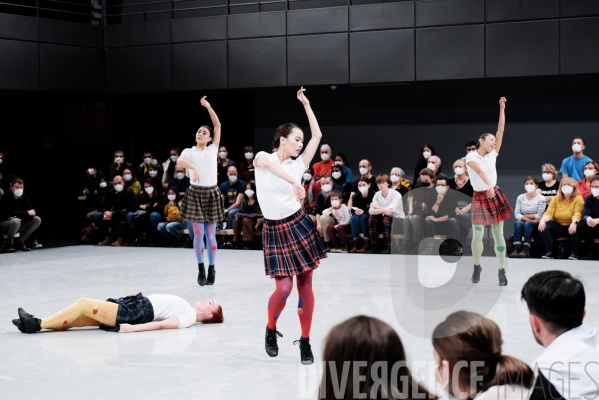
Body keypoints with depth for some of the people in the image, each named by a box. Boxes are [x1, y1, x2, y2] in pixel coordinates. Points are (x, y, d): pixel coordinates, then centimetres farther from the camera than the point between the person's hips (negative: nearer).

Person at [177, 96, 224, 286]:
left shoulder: (213, 149, 8)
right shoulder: (189, 151, 4)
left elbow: (218, 125, 1)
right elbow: (179, 162, -18)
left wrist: (208, 107, -5)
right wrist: (193, 167, -36)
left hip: (211, 193, 1)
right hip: (195, 193, -1)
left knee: (211, 234, 4)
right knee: (198, 233, -1)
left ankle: (211, 269, 12)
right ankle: (201, 269, 10)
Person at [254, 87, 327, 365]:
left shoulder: (298, 164, 7)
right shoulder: (263, 158, -2)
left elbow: (317, 135, 7)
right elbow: (267, 162, -27)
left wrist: (306, 104, 11)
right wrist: (295, 183, -41)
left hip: (299, 226, 3)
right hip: (275, 230, -3)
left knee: (305, 286, 2)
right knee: (284, 288, -11)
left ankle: (305, 341, 13)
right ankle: (271, 330, 17)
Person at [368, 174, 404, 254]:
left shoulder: (396, 195, -18)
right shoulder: (377, 195, -4)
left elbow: (389, 211, -31)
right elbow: (371, 211, -17)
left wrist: (377, 207, -15)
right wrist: (383, 210, -35)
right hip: (383, 221, 5)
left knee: (386, 218, -33)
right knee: (372, 218, -20)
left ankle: (387, 248, -22)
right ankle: (375, 247, -11)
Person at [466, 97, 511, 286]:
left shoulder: (493, 155, 7)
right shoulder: (471, 156, -4)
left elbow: (501, 130, 4)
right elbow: (479, 170, -23)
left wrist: (502, 108, 0)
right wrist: (488, 186, -40)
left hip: (495, 195, 3)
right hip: (479, 198, -3)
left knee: (498, 234, 1)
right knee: (477, 235, -2)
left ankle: (502, 271, 4)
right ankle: (477, 267, 20)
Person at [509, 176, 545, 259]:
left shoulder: (541, 199, -3)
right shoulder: (520, 198, 7)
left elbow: (539, 216, -10)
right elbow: (517, 214, -3)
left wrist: (524, 216, -6)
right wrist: (530, 219, -16)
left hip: (536, 226, -2)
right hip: (523, 222, 2)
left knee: (528, 224, -34)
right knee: (518, 223, -30)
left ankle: (526, 249, -42)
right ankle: (517, 248, -41)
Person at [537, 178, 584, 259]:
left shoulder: (578, 198, -5)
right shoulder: (556, 199, 5)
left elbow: (577, 213, -19)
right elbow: (549, 213, -5)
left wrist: (574, 223, -42)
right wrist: (542, 220, -29)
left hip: (571, 227, -3)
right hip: (558, 227, 3)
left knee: (577, 227, -38)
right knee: (543, 226, -23)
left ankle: (574, 253, -24)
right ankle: (549, 252, -24)